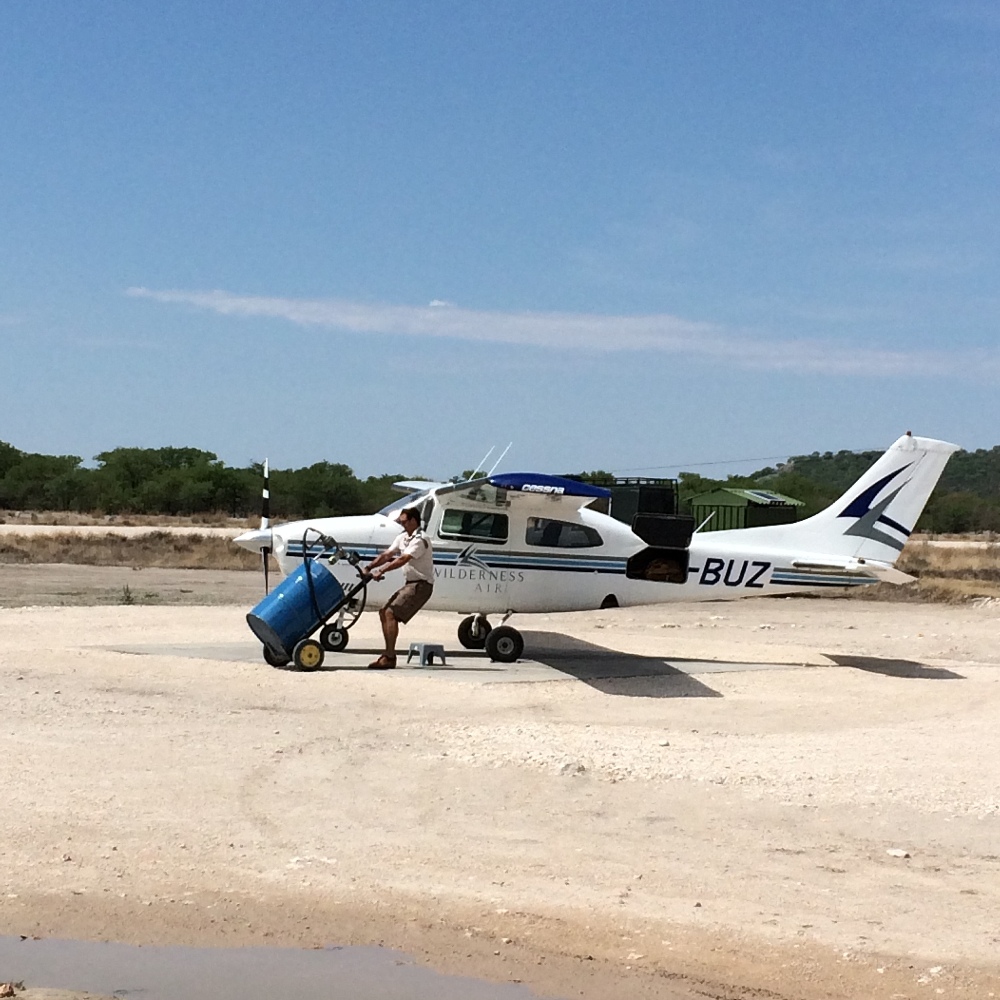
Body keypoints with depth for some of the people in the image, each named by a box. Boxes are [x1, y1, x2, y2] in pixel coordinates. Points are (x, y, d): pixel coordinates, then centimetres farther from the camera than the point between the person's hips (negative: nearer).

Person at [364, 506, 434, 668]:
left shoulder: (420, 539, -16)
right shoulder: (403, 537, 14)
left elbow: (403, 559, -27)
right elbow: (386, 555, 10)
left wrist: (381, 571, -32)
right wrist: (368, 568, -2)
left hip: (421, 585, -10)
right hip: (409, 583, 10)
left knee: (391, 613, -19)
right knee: (384, 612, 7)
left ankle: (390, 658, -19)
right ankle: (389, 653, 10)